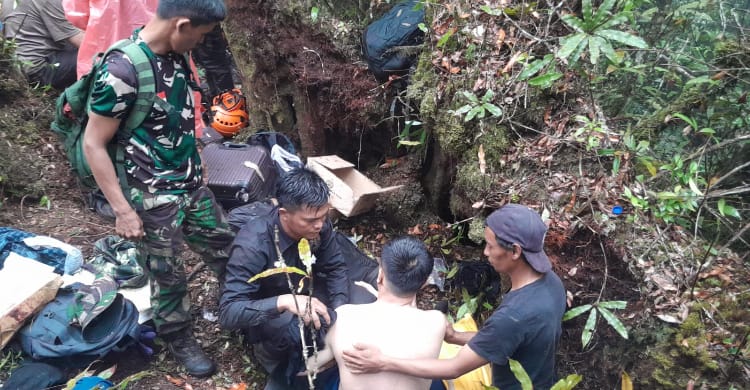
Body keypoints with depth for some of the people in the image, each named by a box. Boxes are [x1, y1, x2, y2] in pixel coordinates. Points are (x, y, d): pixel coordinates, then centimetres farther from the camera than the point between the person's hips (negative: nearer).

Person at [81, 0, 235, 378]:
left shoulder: (174, 56, -1)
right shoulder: (122, 69, -24)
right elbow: (93, 144, -18)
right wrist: (122, 209, -18)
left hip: (192, 183, 7)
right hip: (153, 197, -7)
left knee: (226, 248, 18)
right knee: (168, 276, 11)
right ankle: (180, 341, 36)